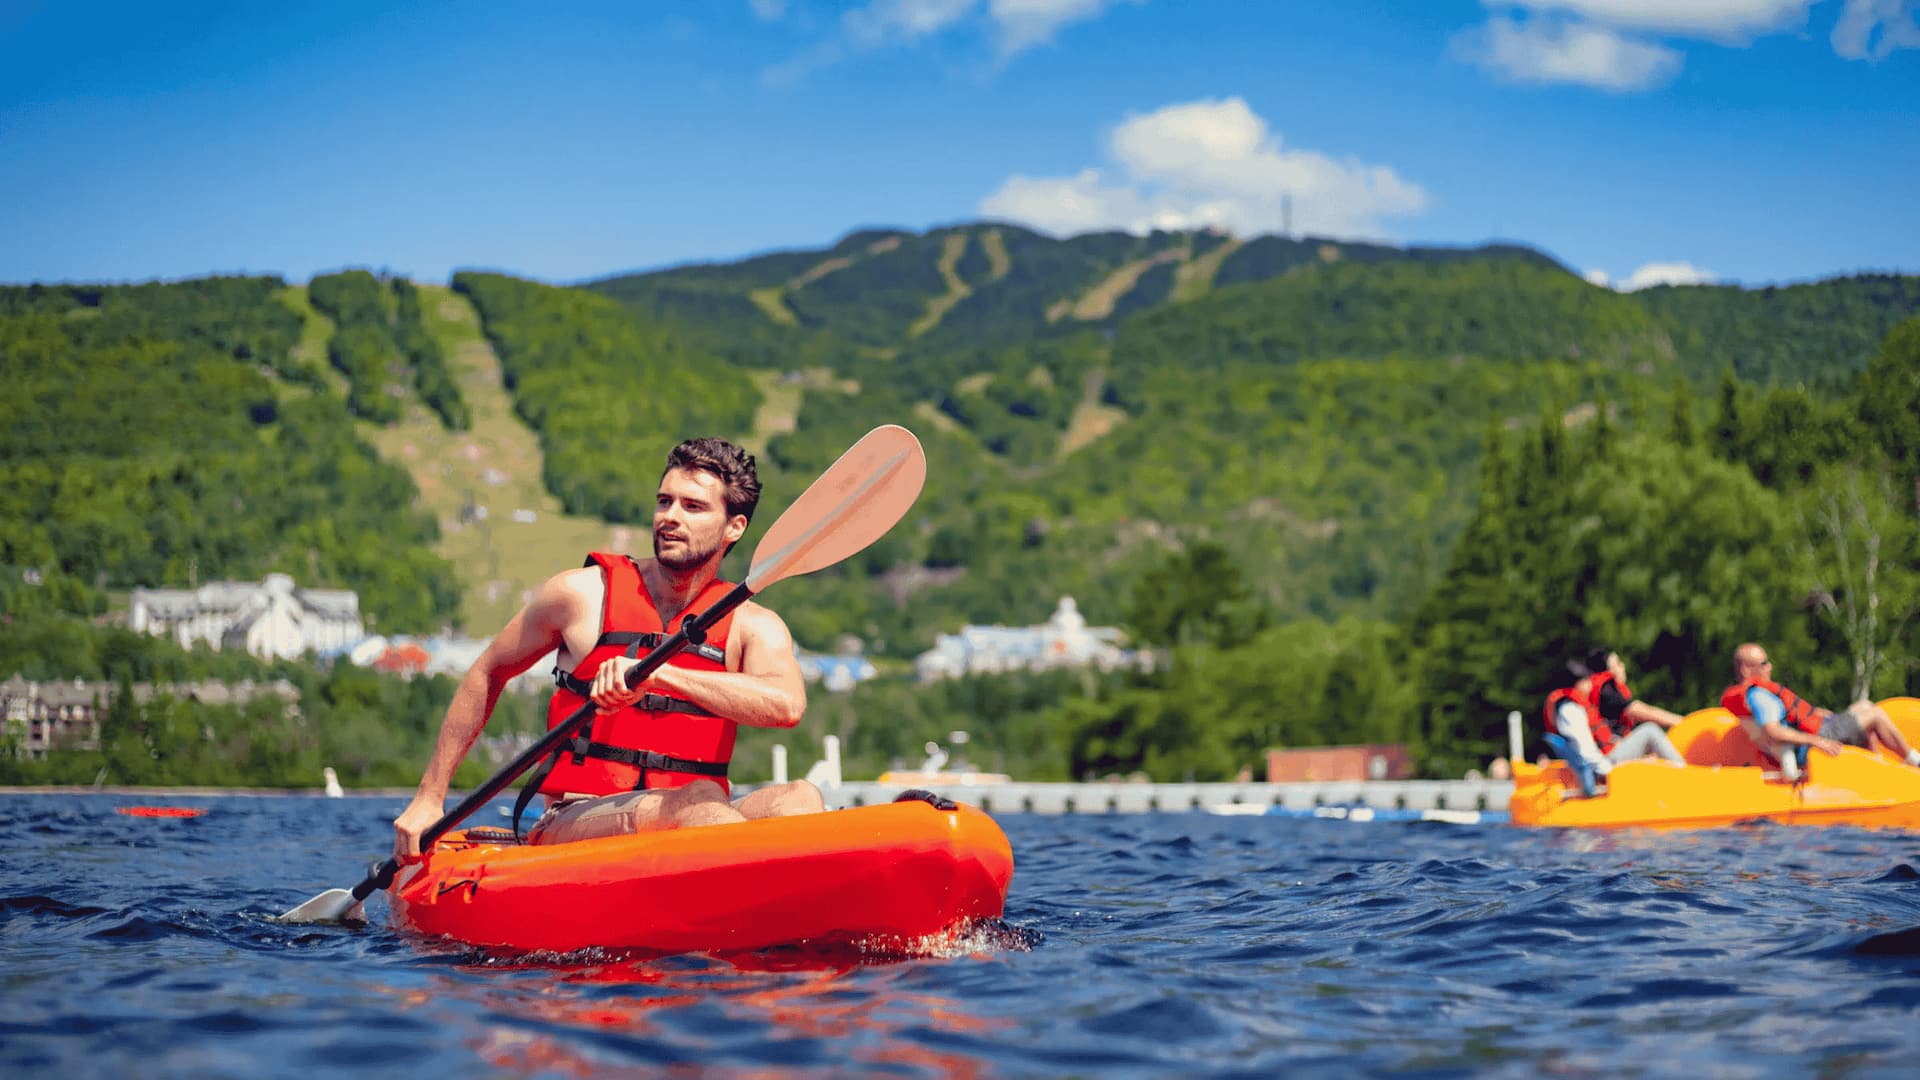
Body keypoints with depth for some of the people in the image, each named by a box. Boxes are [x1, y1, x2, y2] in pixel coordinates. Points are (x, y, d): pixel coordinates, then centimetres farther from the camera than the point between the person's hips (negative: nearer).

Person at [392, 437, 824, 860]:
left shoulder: (752, 626, 6)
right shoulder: (583, 593, 4)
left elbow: (787, 705, -17)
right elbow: (487, 674, 18)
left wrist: (658, 673, -29)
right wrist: (428, 799, 17)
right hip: (571, 825, -2)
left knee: (798, 797, -30)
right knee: (699, 800, -35)